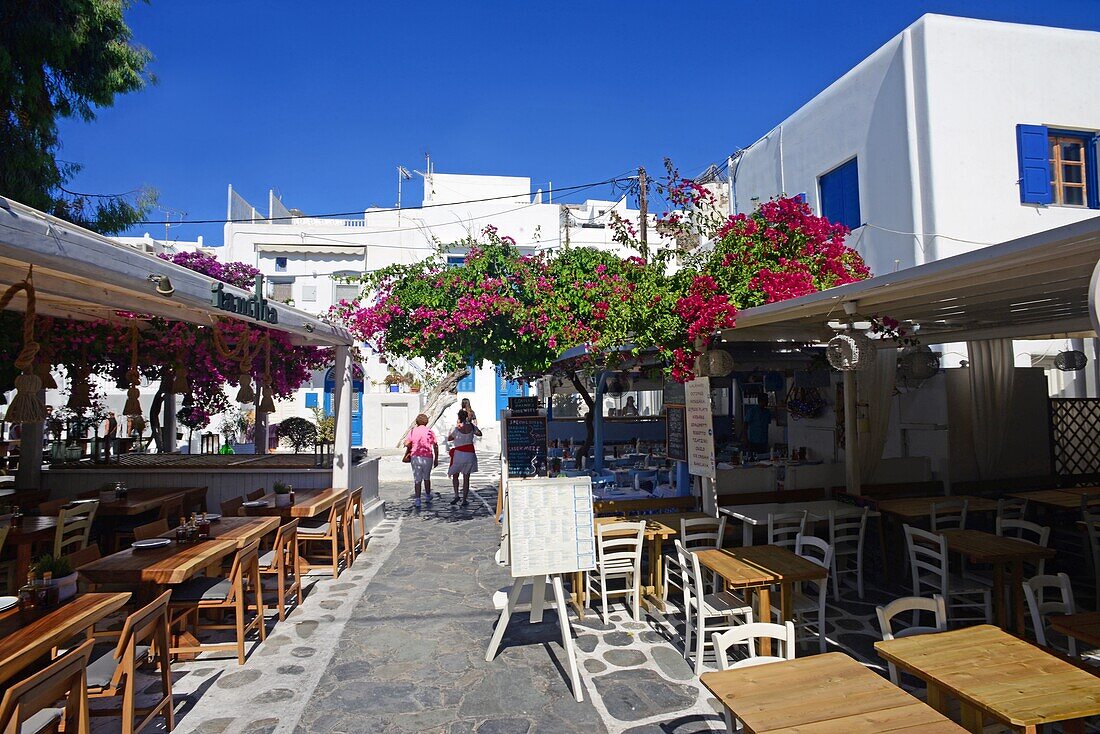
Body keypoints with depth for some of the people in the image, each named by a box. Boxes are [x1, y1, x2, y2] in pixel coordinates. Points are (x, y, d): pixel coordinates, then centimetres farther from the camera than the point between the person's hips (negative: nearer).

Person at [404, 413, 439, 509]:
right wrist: (436, 459, 5)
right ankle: (428, 497, 33)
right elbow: (435, 446, -1)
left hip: (416, 457, -1)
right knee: (427, 478, 21)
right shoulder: (430, 431, 2)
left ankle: (418, 501, 0)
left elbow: (406, 443, -9)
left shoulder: (413, 431, 0)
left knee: (417, 480, 5)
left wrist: (411, 447, 13)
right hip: (428, 458, 1)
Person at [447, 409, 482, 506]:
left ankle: (456, 495, 0)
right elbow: (479, 433, 16)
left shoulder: (456, 429, -11)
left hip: (459, 453, -3)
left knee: (455, 476, 15)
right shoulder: (472, 426, -2)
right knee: (466, 478, 8)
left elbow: (449, 438, 5)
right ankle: (464, 499, 9)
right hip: (470, 453, 3)